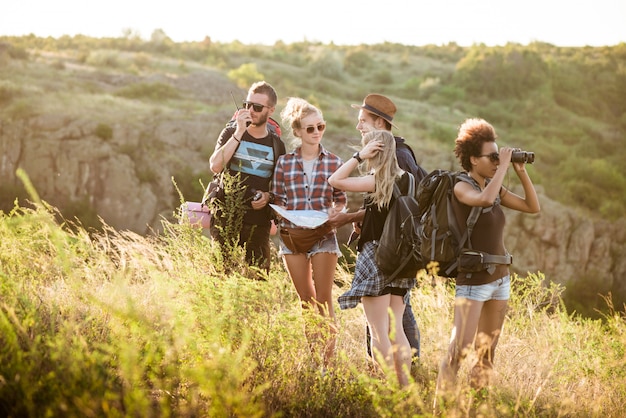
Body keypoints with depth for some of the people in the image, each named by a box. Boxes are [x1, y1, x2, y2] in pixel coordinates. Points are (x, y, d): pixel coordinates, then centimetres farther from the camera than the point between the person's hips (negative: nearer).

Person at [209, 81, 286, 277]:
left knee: (258, 278, 0)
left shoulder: (276, 145, 10)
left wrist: (268, 196, -3)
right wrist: (239, 133, -14)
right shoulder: (231, 133, 5)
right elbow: (215, 166, -13)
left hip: (259, 224, 2)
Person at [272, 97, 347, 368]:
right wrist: (285, 214, -12)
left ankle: (328, 358, -2)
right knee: (306, 300, 9)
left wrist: (333, 214, -12)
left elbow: (340, 200, 8)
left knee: (324, 299, -4)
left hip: (323, 234, -1)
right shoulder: (285, 163, 3)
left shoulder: (333, 162, 2)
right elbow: (277, 200, 8)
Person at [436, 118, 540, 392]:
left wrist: (521, 172, 4)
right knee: (458, 351, -13)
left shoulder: (495, 187, 11)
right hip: (473, 279, -7)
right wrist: (503, 166, -20)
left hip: (500, 277, 7)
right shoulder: (461, 187, -10)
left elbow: (533, 207, 13)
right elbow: (485, 199, -32)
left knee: (486, 352, 11)